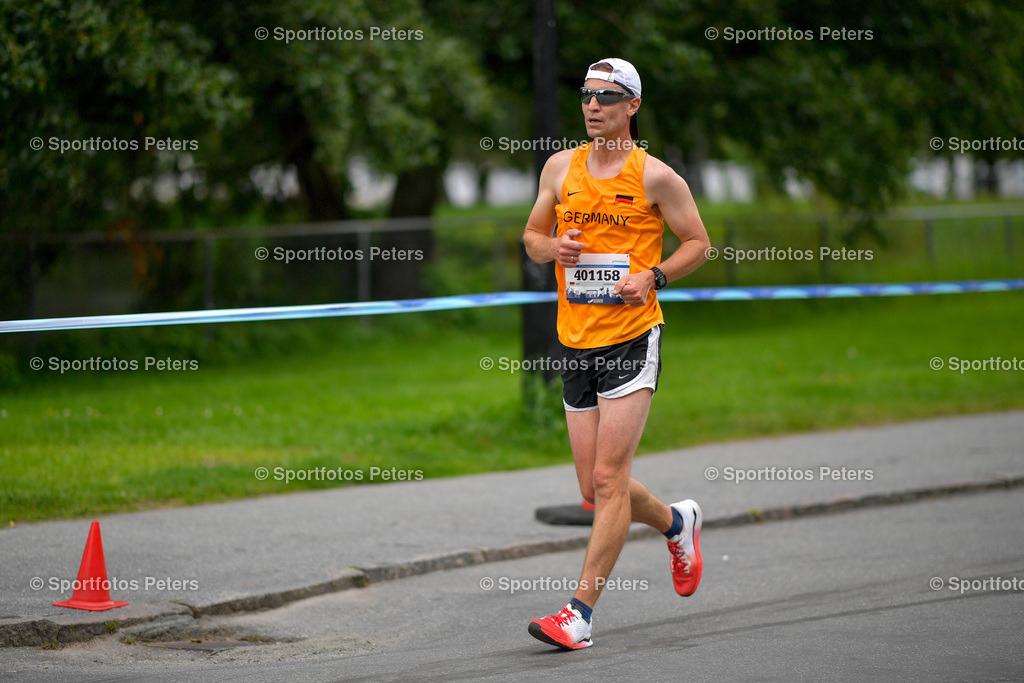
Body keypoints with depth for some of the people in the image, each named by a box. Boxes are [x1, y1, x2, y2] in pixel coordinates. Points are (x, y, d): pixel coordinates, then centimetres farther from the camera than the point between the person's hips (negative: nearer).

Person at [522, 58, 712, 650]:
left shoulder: (655, 176, -5)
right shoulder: (560, 167, 8)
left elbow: (698, 243, 3)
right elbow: (533, 237, 17)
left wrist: (653, 277, -14)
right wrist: (554, 248, -6)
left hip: (632, 340, -5)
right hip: (576, 343, 5)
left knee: (609, 480, -11)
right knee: (597, 489, 9)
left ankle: (580, 613, -10)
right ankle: (677, 523, 39)